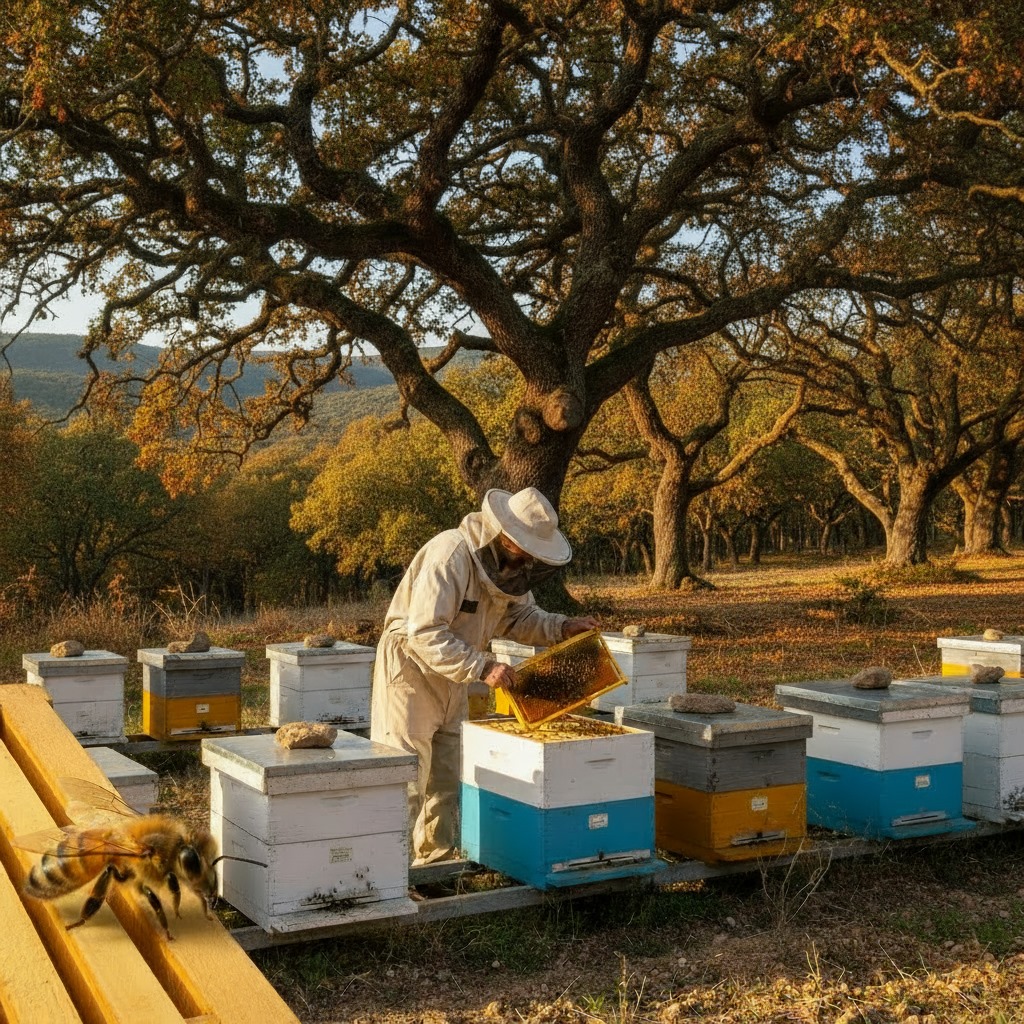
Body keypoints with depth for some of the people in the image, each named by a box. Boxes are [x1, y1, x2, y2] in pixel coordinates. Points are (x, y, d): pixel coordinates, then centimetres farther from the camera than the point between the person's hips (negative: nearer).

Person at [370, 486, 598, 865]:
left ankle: (438, 858, 28)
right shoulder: (450, 555, -29)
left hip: (453, 676, 9)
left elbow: (519, 616, 11)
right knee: (407, 778, -7)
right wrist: (482, 667, -38)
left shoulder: (509, 561, -2)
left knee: (447, 776, 15)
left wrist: (563, 628, -6)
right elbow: (425, 633, -33)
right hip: (411, 667, -9)